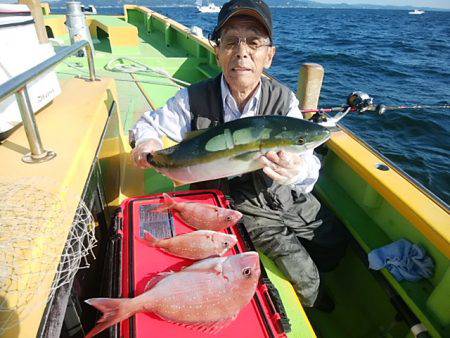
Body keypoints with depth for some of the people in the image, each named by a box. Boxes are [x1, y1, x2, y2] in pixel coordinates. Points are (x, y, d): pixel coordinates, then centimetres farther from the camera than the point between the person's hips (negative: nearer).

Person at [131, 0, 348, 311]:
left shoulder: (284, 99, -14)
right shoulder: (194, 99, -18)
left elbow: (310, 165, -21)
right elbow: (150, 123, -1)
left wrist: (299, 171, -47)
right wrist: (147, 141, -26)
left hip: (289, 196, 4)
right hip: (242, 204, -3)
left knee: (335, 247, 15)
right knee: (305, 278, -3)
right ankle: (310, 302, 38)